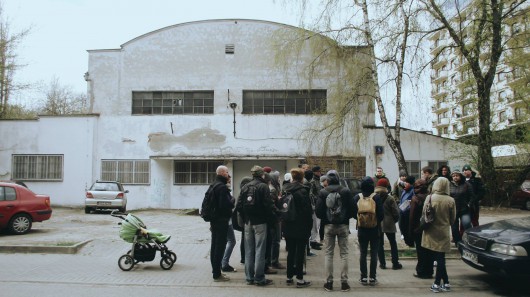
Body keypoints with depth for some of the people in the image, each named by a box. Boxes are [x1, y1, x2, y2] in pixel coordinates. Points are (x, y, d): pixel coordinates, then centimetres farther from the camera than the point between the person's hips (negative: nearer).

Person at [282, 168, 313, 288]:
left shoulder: (286, 189, 5)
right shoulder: (302, 190, -14)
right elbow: (307, 210, -14)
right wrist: (309, 225, -5)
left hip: (288, 226, 6)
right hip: (301, 227, -6)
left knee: (291, 252, 13)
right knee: (300, 252, 1)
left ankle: (289, 277, 19)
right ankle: (299, 279, 5)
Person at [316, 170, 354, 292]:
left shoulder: (323, 192, -5)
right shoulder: (346, 191, -5)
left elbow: (318, 211, -6)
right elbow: (352, 209, -4)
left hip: (328, 226, 0)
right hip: (343, 225, 0)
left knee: (329, 254, 7)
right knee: (344, 254, 7)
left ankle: (329, 282, 8)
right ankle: (344, 282, 7)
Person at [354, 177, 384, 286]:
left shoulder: (357, 198, -5)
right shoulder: (376, 197, -12)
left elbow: (354, 214, -1)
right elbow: (381, 214, -12)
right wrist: (378, 221, 9)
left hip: (361, 229, 2)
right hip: (374, 229, -2)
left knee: (363, 253, 10)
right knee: (374, 254, 7)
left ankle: (363, 277, 13)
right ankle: (372, 277, 10)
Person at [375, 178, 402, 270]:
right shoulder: (390, 199, -10)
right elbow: (396, 213, -9)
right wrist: (394, 221, 9)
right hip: (389, 224, -1)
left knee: (380, 244, 10)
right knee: (393, 244, 11)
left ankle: (382, 263, 11)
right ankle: (395, 263, 13)